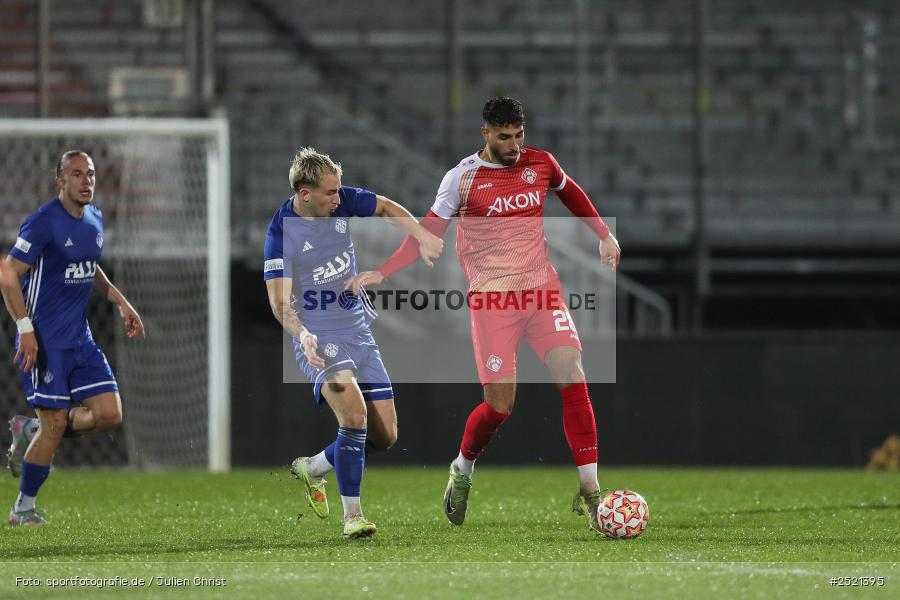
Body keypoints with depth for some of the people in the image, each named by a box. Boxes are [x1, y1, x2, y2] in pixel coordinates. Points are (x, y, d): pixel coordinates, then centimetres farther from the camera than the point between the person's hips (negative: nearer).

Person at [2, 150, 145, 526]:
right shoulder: (44, 223, -14)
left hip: (79, 338, 8)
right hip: (44, 341, -7)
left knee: (109, 414, -3)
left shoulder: (94, 220, 11)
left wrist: (120, 302, 16)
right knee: (55, 424, -8)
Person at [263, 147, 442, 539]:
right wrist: (302, 335, -40)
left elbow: (386, 208, 18)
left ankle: (312, 468, 31)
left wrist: (423, 238, 2)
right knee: (354, 411, -30)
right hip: (319, 340, -6)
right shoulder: (282, 231, -17)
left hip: (358, 331, 6)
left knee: (384, 436, 5)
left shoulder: (342, 202, -2)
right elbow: (279, 302, -21)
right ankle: (352, 516, -20)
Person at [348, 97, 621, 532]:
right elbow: (429, 232, 2)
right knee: (500, 405, -7)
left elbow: (569, 190, 28)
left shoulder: (540, 163, 6)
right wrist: (380, 273, -6)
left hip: (542, 289, 3)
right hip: (491, 299, -3)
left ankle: (589, 493, -11)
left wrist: (604, 235, 24)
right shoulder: (463, 177, -4)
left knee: (573, 378, -13)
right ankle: (462, 470, 25)